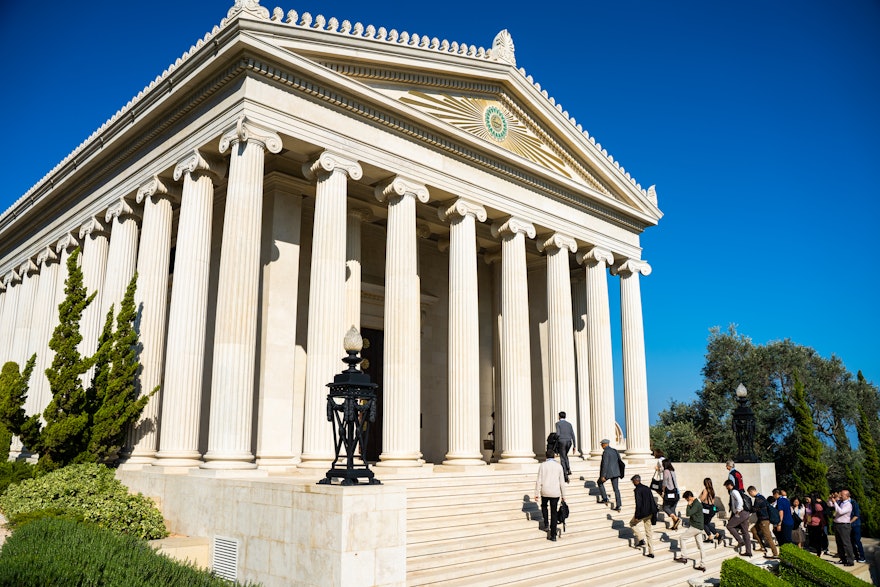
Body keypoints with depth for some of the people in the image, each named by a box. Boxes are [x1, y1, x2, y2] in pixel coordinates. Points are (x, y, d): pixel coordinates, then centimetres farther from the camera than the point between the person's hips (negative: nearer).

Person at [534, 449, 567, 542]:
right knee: (554, 513, 8)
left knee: (544, 506, 28)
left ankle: (546, 525, 14)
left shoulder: (542, 465, -2)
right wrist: (563, 496, 11)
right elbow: (562, 482, 3)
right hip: (555, 493, 1)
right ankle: (553, 535, 9)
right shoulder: (559, 466, 2)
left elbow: (539, 481, -5)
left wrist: (537, 494, -1)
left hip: (545, 492, -1)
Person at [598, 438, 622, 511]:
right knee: (616, 488, 7)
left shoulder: (605, 452, -15)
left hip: (608, 472, -7)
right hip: (615, 472, 7)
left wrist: (603, 476, -18)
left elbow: (605, 464, -19)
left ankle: (605, 499, 15)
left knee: (600, 482, 18)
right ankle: (618, 506, 4)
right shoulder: (615, 451, 9)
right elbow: (619, 461, 14)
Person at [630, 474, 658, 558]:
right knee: (649, 533, 14)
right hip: (650, 513, 7)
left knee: (632, 523, 19)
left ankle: (641, 539, 4)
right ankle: (651, 552, 15)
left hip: (642, 513, -7)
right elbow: (653, 502, 12)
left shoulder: (637, 490, -13)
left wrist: (636, 516, -16)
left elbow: (638, 504, -19)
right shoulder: (647, 488, 9)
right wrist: (654, 514, 16)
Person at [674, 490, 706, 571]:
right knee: (700, 546, 9)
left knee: (682, 538, -3)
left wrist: (688, 505, -13)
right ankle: (701, 565, 12)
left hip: (695, 527, -10)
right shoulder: (696, 503, 13)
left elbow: (688, 514, -23)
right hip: (699, 528, 10)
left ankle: (684, 557, 0)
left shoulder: (696, 504, -18)